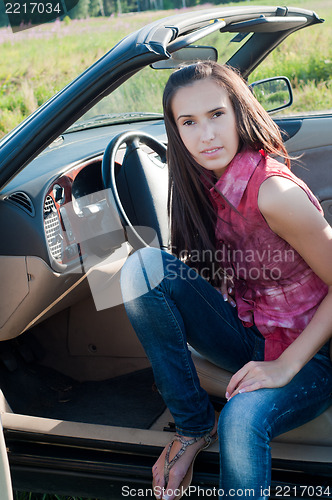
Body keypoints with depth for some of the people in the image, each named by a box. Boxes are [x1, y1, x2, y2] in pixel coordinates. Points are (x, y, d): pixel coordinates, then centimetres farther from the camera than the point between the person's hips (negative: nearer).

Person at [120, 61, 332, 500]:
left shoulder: (273, 192, -24)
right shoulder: (207, 184, -2)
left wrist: (285, 366, -19)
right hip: (247, 338, 7)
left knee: (242, 419, -39)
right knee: (144, 265, -16)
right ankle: (195, 426, -8)